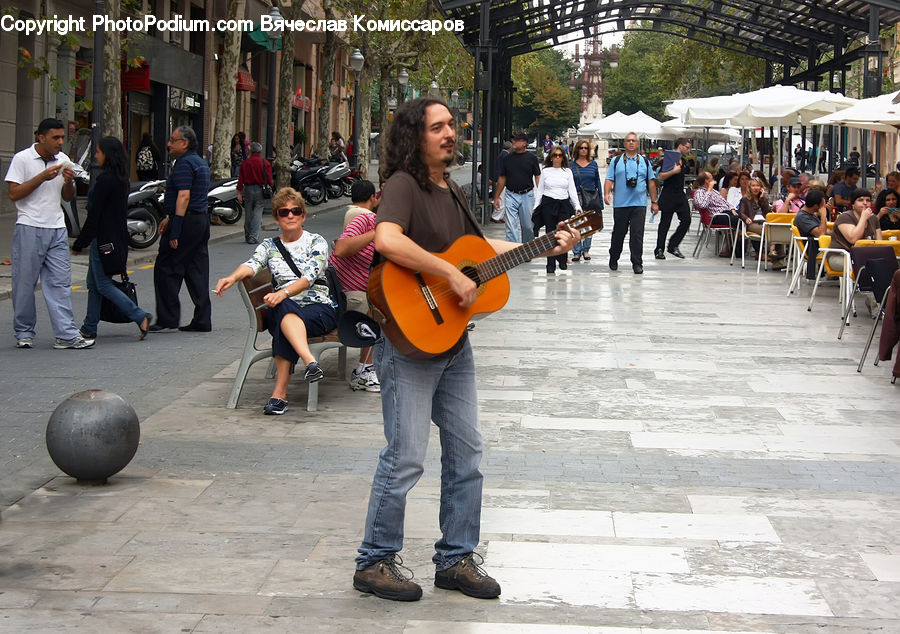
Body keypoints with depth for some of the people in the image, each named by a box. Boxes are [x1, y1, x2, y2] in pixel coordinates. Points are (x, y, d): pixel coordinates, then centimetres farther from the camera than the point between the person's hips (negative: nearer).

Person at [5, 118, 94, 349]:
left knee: (60, 282, -1)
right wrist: (43, 177, -15)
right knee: (25, 282, 2)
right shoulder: (22, 159, -3)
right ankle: (24, 332, 14)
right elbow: (13, 194, -9)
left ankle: (66, 334, -3)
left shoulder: (63, 160, 12)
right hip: (29, 229, -4)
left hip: (57, 229, 4)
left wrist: (69, 181, -3)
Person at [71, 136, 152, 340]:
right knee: (93, 283, 14)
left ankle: (140, 317, -8)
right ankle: (89, 329, 18)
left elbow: (94, 214, -18)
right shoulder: (120, 178, 10)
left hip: (104, 238, -10)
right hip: (116, 237, 10)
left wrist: (79, 244, -13)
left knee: (103, 285, -5)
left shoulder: (105, 180, -18)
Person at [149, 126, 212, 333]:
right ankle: (202, 321, 9)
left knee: (166, 269, -3)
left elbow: (184, 196, -22)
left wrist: (175, 230, -24)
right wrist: (169, 218, 28)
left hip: (187, 221, -10)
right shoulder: (199, 162, 18)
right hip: (201, 218, 10)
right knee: (197, 271, 9)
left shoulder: (184, 164, -13)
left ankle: (167, 319, -2)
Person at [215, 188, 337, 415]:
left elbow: (309, 276, -12)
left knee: (284, 324, -37)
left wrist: (284, 292, -32)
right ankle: (311, 362, -60)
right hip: (282, 309, 2)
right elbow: (252, 264, -6)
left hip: (320, 309, -2)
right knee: (285, 309, -38)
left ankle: (279, 393, -45)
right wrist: (233, 277, -31)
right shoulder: (270, 246, 16)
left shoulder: (317, 242, 6)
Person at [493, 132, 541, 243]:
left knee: (528, 226, 7)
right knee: (511, 227, -6)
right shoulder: (508, 158, 8)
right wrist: (496, 197, 11)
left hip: (527, 195, -1)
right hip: (511, 196, 1)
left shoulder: (532, 158, 1)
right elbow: (502, 179, 13)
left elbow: (537, 177, 0)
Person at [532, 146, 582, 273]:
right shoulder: (545, 171, 9)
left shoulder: (567, 171, 10)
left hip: (564, 205, 0)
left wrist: (577, 207, -1)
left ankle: (562, 261, 9)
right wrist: (535, 207, 6)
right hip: (548, 204, 0)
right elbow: (540, 190, 11)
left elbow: (572, 191, 8)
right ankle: (551, 264, 0)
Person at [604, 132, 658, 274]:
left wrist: (654, 202, 11)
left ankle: (637, 264, -1)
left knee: (637, 234, -6)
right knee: (618, 233, 7)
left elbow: (651, 182, 14)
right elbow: (609, 179, 4)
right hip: (620, 204, 0)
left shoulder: (645, 162, 12)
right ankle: (613, 259, 25)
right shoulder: (616, 161, 9)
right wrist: (607, 193, -14)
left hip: (639, 204, 0)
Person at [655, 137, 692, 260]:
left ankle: (673, 246, 7)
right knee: (665, 223, 1)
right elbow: (660, 177, -18)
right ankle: (659, 250, 10)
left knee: (686, 220, -4)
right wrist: (674, 171, -26)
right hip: (668, 197, -7)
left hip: (681, 196, 7)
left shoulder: (683, 160, 14)